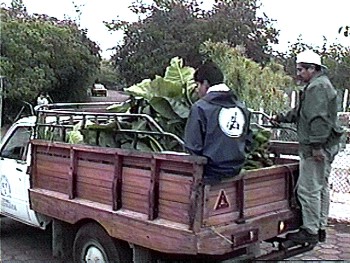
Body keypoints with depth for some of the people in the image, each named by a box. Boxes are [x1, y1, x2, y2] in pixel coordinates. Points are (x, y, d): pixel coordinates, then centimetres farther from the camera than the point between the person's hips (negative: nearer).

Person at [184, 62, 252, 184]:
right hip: (236, 168, 7)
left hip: (213, 171, -7)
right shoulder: (241, 107, 8)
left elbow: (193, 145, -12)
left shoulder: (200, 107, -11)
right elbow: (247, 140, 13)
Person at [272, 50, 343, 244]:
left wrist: (316, 145, -26)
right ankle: (320, 228, 26)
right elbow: (300, 112, 27)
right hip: (325, 146, 11)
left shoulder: (318, 87, -16)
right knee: (321, 187, 16)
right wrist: (282, 118, 25)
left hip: (317, 148, -11)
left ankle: (310, 231, 2)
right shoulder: (320, 84, 19)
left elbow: (319, 119, -25)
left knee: (308, 189, -5)